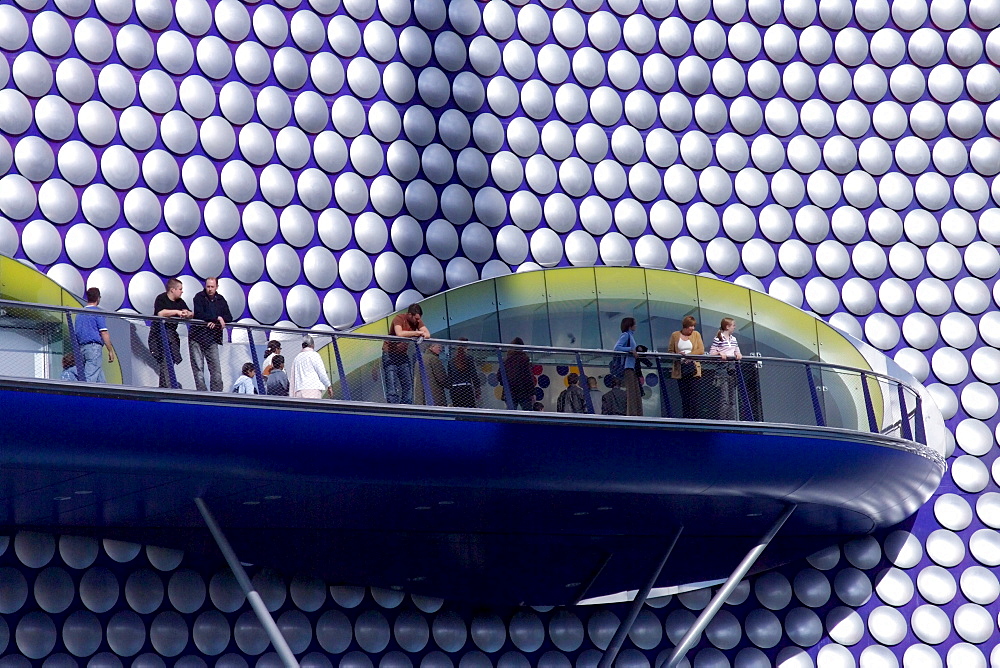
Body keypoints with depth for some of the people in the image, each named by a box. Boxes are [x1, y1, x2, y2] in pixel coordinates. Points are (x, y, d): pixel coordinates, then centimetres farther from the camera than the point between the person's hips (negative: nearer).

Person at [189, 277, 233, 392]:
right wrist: (217, 318, -16)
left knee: (216, 368, -3)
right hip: (197, 336, -3)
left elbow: (229, 318, 2)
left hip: (212, 339, 3)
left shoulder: (221, 300, 10)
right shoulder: (199, 297, -2)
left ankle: (217, 392, -2)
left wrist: (214, 321, -15)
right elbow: (199, 315, -18)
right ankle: (201, 392, -3)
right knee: (198, 367, -4)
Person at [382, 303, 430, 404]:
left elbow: (428, 334, -9)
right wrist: (417, 333, -31)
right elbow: (399, 333, -37)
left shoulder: (417, 321, 0)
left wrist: (423, 335, -32)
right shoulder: (399, 319, -19)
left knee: (408, 386, 2)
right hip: (390, 355, -7)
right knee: (392, 388, -13)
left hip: (403, 355, 7)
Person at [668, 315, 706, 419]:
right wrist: (676, 355, -12)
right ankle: (685, 418, 7)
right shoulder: (675, 335, 8)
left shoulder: (696, 334, 7)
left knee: (693, 395, -8)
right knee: (684, 396, 3)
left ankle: (693, 418, -7)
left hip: (693, 368, -1)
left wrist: (688, 355, -14)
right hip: (680, 369, 1)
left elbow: (701, 350, -1)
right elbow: (670, 351, 9)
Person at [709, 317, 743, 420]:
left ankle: (732, 420, 13)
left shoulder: (733, 339, 16)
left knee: (732, 398, 9)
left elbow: (737, 351, 17)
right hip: (722, 369, -7)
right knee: (724, 398, -9)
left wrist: (738, 354, -5)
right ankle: (723, 420, -8)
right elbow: (711, 352, -6)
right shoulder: (718, 339, -5)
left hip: (732, 368, 7)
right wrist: (720, 353, -24)